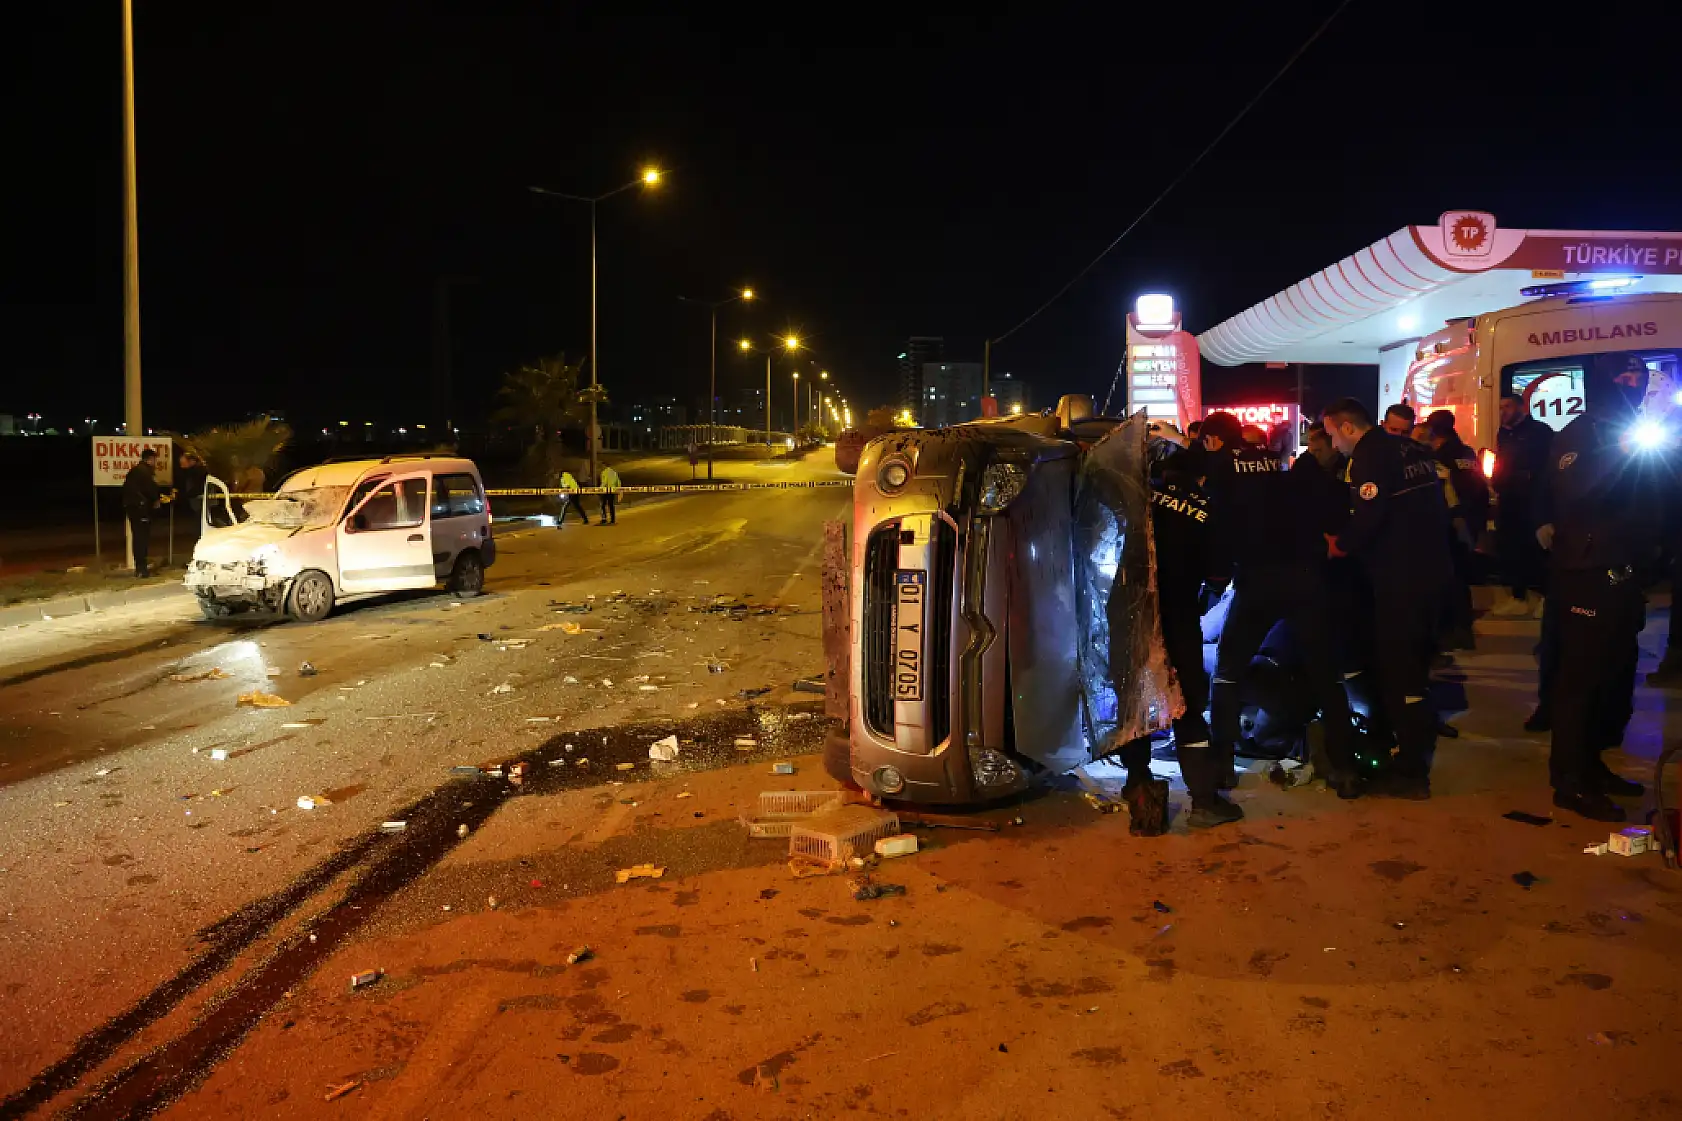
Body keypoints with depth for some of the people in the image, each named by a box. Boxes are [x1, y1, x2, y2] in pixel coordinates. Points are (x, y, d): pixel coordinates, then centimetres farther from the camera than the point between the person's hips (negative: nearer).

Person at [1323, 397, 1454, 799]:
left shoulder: (1370, 455, -13)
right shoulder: (1412, 450, 14)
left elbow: (1368, 515, -25)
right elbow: (1435, 506, 18)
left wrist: (1340, 544, -9)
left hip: (1400, 577, -9)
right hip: (1432, 569, 9)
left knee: (1397, 671, -2)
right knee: (1414, 664, 21)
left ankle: (1410, 773, 3)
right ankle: (1416, 748, 33)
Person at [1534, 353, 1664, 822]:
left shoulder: (1631, 436, 17)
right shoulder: (1578, 435, -9)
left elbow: (1651, 506, 22)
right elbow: (1572, 491, -29)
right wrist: (1619, 454, -32)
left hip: (1620, 577, 9)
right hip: (1587, 578, -9)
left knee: (1615, 677, 14)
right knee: (1581, 678, -6)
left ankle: (1591, 765, 26)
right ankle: (1570, 782, -1)